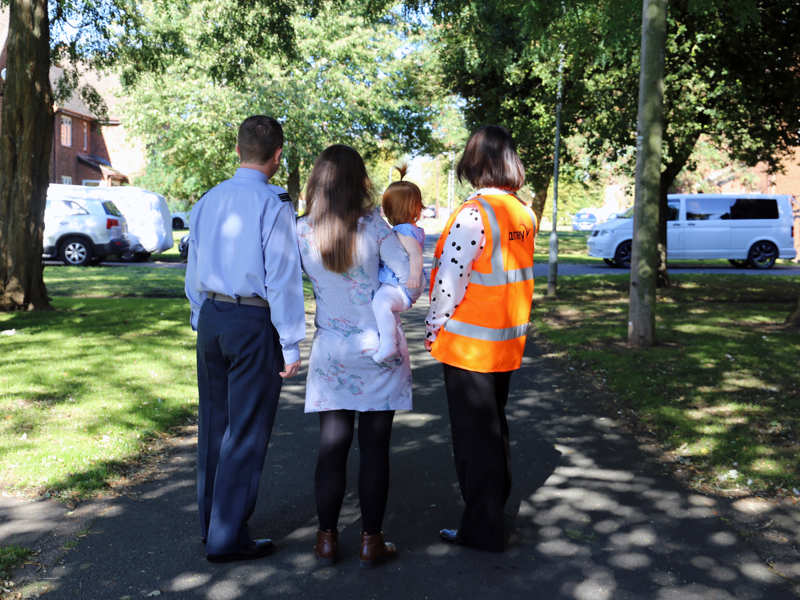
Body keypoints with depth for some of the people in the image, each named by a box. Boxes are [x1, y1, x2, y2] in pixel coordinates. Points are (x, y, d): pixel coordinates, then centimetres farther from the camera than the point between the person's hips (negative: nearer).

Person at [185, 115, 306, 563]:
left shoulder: (208, 201, 9)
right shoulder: (274, 205, -12)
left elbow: (194, 271, 15)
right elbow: (283, 278, -14)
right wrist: (291, 344, -10)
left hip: (211, 318, 7)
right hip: (255, 323, -7)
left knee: (214, 423, 17)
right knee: (246, 431, 2)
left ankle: (210, 521, 31)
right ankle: (226, 538, 10)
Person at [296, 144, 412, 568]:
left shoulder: (301, 232, -3)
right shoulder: (373, 226, -9)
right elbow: (408, 280, -8)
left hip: (331, 350, 2)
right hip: (379, 348, -2)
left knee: (332, 447, 10)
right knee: (375, 447, 6)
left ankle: (327, 540, 19)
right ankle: (371, 541, 15)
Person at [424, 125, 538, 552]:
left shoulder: (474, 213, -19)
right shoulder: (524, 213, 5)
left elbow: (450, 280, -21)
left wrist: (433, 330, -8)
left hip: (469, 342, -8)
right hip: (507, 340, 8)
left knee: (473, 435, 3)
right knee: (494, 425, 21)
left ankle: (482, 529, 14)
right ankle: (496, 506, 35)